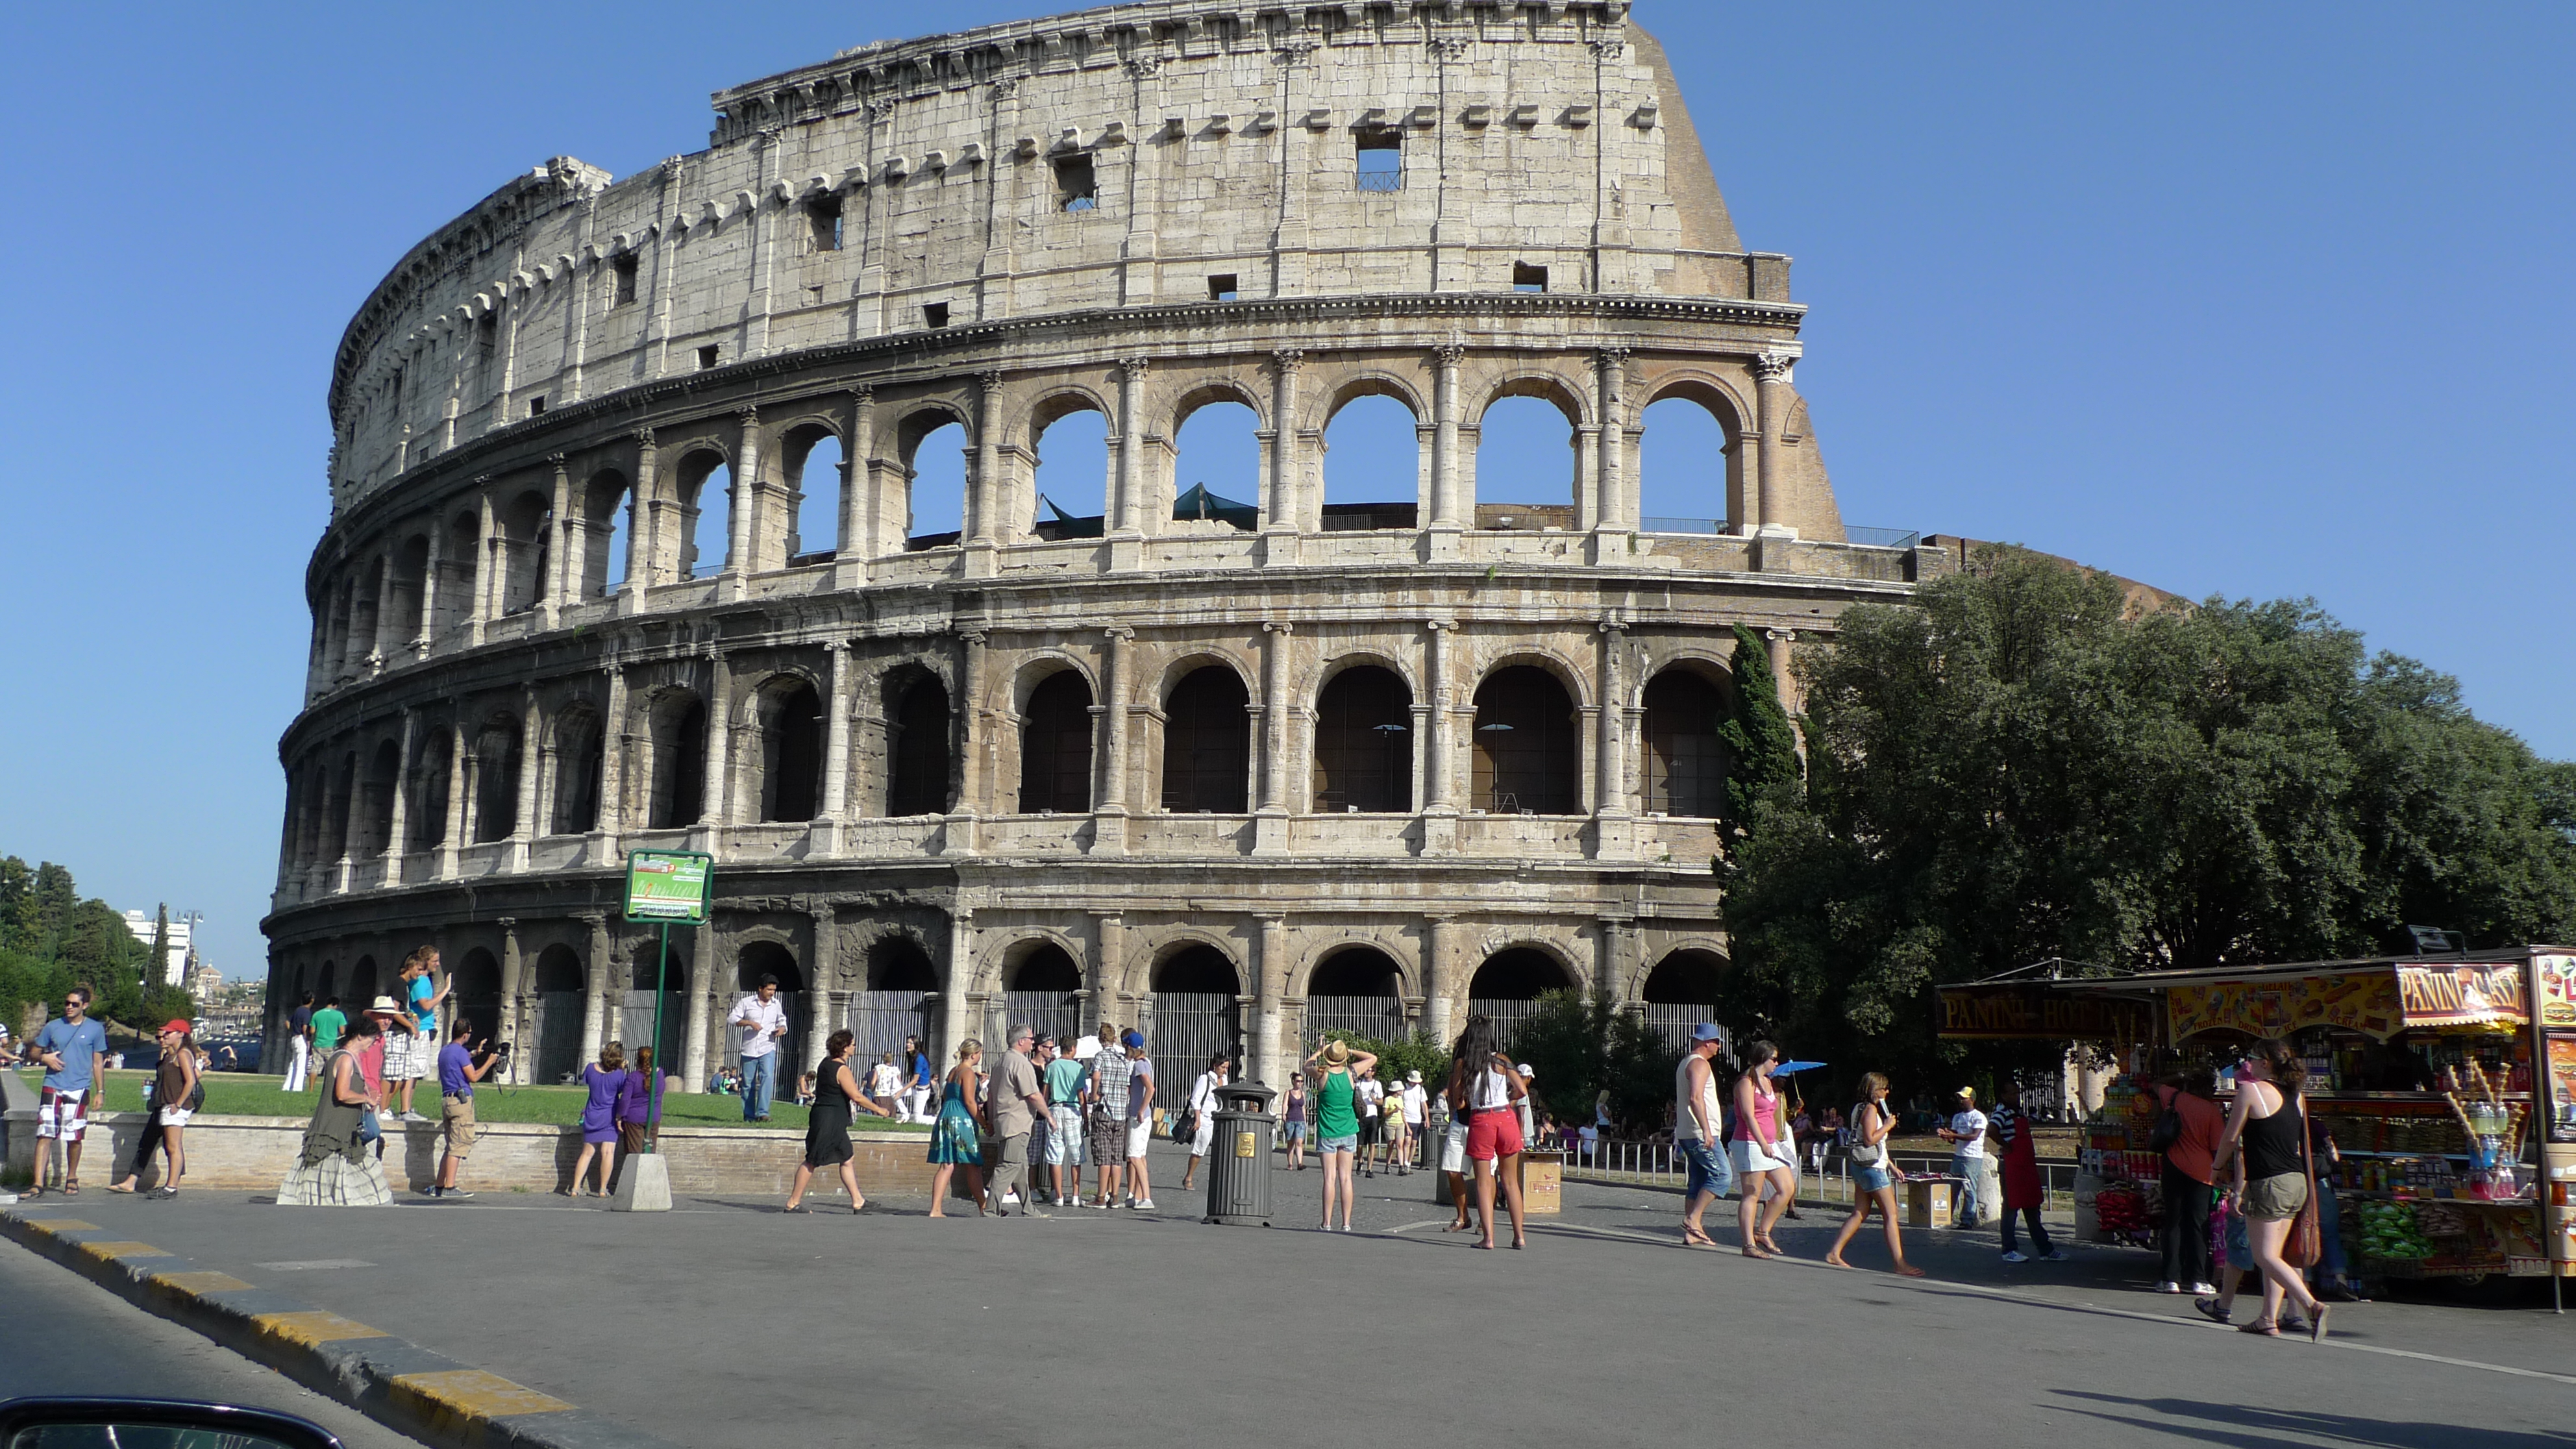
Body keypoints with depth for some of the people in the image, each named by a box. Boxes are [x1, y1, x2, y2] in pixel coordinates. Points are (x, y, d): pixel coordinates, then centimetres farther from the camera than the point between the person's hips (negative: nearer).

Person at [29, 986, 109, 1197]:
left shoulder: (95, 1030, 6)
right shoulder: (52, 1027, 8)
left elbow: (98, 1063, 9)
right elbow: (35, 1053, 16)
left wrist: (100, 1091, 5)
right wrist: (44, 1057, -7)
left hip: (79, 1090, -1)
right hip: (52, 1087, 1)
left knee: (74, 1137, 6)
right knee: (44, 1134, -8)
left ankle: (72, 1179, 23)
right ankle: (39, 1185, -9)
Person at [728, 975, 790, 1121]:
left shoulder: (777, 1004, 11)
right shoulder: (746, 1002, 1)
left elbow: (782, 1021, 24)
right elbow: (731, 1019, -4)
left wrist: (782, 1029, 0)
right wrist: (749, 1023, -18)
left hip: (768, 1049, 1)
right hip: (749, 1050, -1)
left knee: (768, 1078, -19)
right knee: (748, 1083, 4)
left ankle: (763, 1113, -24)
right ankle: (749, 1116, 14)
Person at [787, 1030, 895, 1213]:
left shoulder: (826, 1063, 11)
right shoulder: (842, 1070, -17)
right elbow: (857, 1097, -21)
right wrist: (878, 1110, -11)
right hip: (830, 1122, -10)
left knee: (848, 1159, 12)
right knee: (812, 1162, -4)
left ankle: (858, 1201, 15)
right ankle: (793, 1203, 2)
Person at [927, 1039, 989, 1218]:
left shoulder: (953, 1072, 17)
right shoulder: (969, 1073, -9)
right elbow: (969, 1101, -15)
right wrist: (985, 1124, -10)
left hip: (946, 1117, 8)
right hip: (962, 1121, -8)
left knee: (947, 1166, 3)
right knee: (974, 1167, 1)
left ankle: (936, 1210, -5)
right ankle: (983, 1209, 7)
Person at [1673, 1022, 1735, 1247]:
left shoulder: (1686, 1063, 21)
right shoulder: (1700, 1064, -11)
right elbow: (1695, 1098, -24)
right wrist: (1706, 1130, -28)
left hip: (1687, 1133, 10)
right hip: (1701, 1133, -10)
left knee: (1697, 1182, 9)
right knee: (1722, 1175, -11)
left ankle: (1692, 1233, 7)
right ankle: (1692, 1220, -14)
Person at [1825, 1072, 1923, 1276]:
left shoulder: (1862, 1109, 18)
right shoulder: (1870, 1110, -12)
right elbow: (1870, 1139, -23)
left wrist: (1892, 1167, 22)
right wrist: (1888, 1126, -11)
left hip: (1862, 1167, 10)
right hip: (1872, 1167, -10)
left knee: (1859, 1214, 10)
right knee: (1890, 1215, -8)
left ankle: (1834, 1253, 8)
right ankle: (1900, 1264, -10)